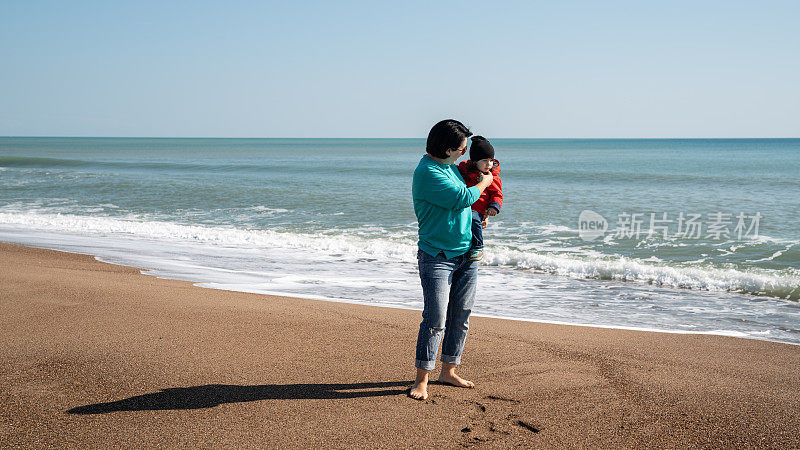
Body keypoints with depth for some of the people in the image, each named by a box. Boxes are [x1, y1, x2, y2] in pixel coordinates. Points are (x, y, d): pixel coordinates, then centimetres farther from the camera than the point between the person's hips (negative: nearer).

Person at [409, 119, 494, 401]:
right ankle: (421, 380, 0)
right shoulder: (427, 172, -17)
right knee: (435, 319, -10)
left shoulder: (450, 166, 12)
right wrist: (484, 183, -2)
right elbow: (461, 198, -18)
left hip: (466, 254, 8)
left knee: (460, 318, 11)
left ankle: (448, 372, 23)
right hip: (437, 257, -8)